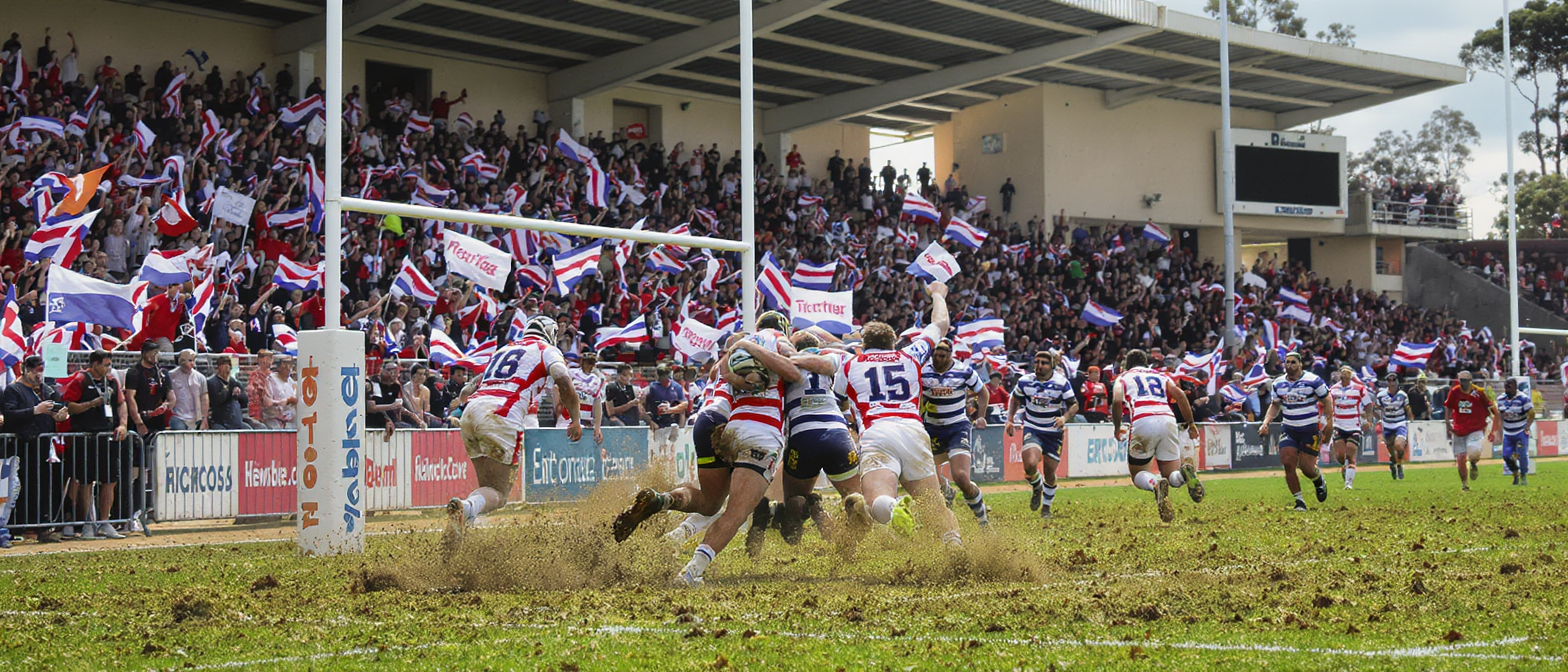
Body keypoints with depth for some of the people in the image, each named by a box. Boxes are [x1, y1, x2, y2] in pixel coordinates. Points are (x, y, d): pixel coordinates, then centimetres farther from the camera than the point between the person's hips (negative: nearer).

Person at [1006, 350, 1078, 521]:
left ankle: (1046, 507, 31)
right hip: (1032, 429, 0)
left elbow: (1074, 405, -4)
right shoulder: (1025, 381, -5)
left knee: (1050, 472, 5)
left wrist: (1064, 417, -23)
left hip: (1053, 432, 0)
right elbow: (1015, 400, 13)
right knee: (1030, 465, -24)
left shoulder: (1062, 383, -10)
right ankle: (1036, 489, 12)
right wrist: (1010, 419, 3)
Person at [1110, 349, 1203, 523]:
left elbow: (1117, 402, 2)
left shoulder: (1123, 378, 22)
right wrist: (1191, 423, 14)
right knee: (1172, 477, 11)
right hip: (1168, 420, 2)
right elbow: (1179, 395, 11)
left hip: (1142, 422, -2)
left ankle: (1156, 483, -22)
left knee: (1137, 474, 15)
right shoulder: (1161, 376, 29)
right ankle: (1185, 472, -27)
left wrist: (1117, 428, 16)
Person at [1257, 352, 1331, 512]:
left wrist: (1327, 424, -10)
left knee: (1306, 467, -6)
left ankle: (1319, 481, 32)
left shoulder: (1313, 380, -8)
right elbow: (1275, 405, 19)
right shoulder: (1278, 383, 6)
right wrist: (1266, 423, 6)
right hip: (1289, 430, 4)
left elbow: (1326, 402, -3)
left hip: (1311, 429, -4)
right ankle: (1299, 501, 2)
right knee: (1288, 464, -11)